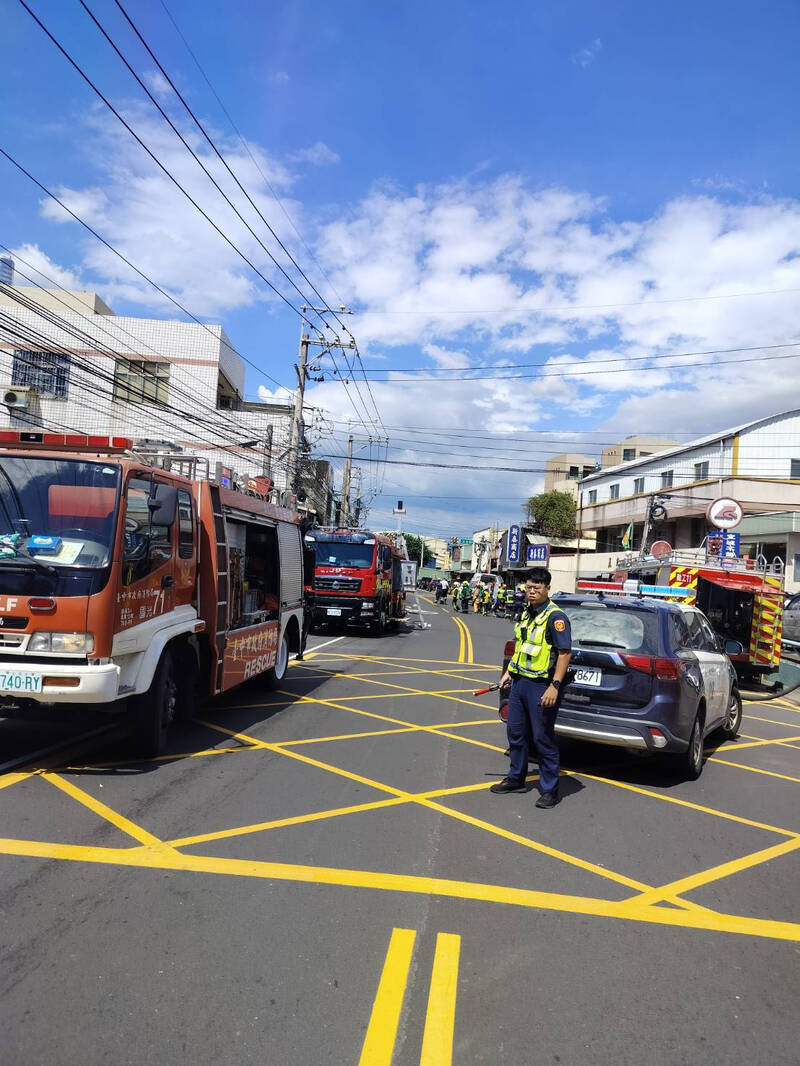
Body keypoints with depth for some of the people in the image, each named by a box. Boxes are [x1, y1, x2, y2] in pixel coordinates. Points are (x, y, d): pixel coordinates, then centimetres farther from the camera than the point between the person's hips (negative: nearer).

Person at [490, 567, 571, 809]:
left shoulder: (555, 616, -15)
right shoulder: (526, 614, 12)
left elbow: (564, 653, -18)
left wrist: (555, 686, -23)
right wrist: (509, 672, 19)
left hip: (541, 686, -8)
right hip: (520, 681, 8)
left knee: (543, 738, -1)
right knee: (515, 732, 15)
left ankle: (549, 790, 11)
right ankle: (516, 779, 30)